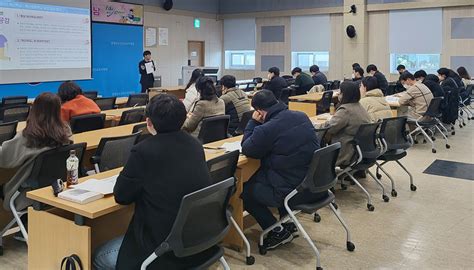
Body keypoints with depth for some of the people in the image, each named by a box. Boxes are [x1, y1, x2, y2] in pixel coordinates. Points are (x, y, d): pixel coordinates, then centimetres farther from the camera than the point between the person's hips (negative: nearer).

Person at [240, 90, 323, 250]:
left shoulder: (266, 129, -20)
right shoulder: (302, 116, 2)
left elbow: (246, 150, -2)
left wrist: (253, 122, 5)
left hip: (295, 192, -8)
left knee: (245, 190, 12)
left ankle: (278, 232, 14)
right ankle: (288, 224, 31)